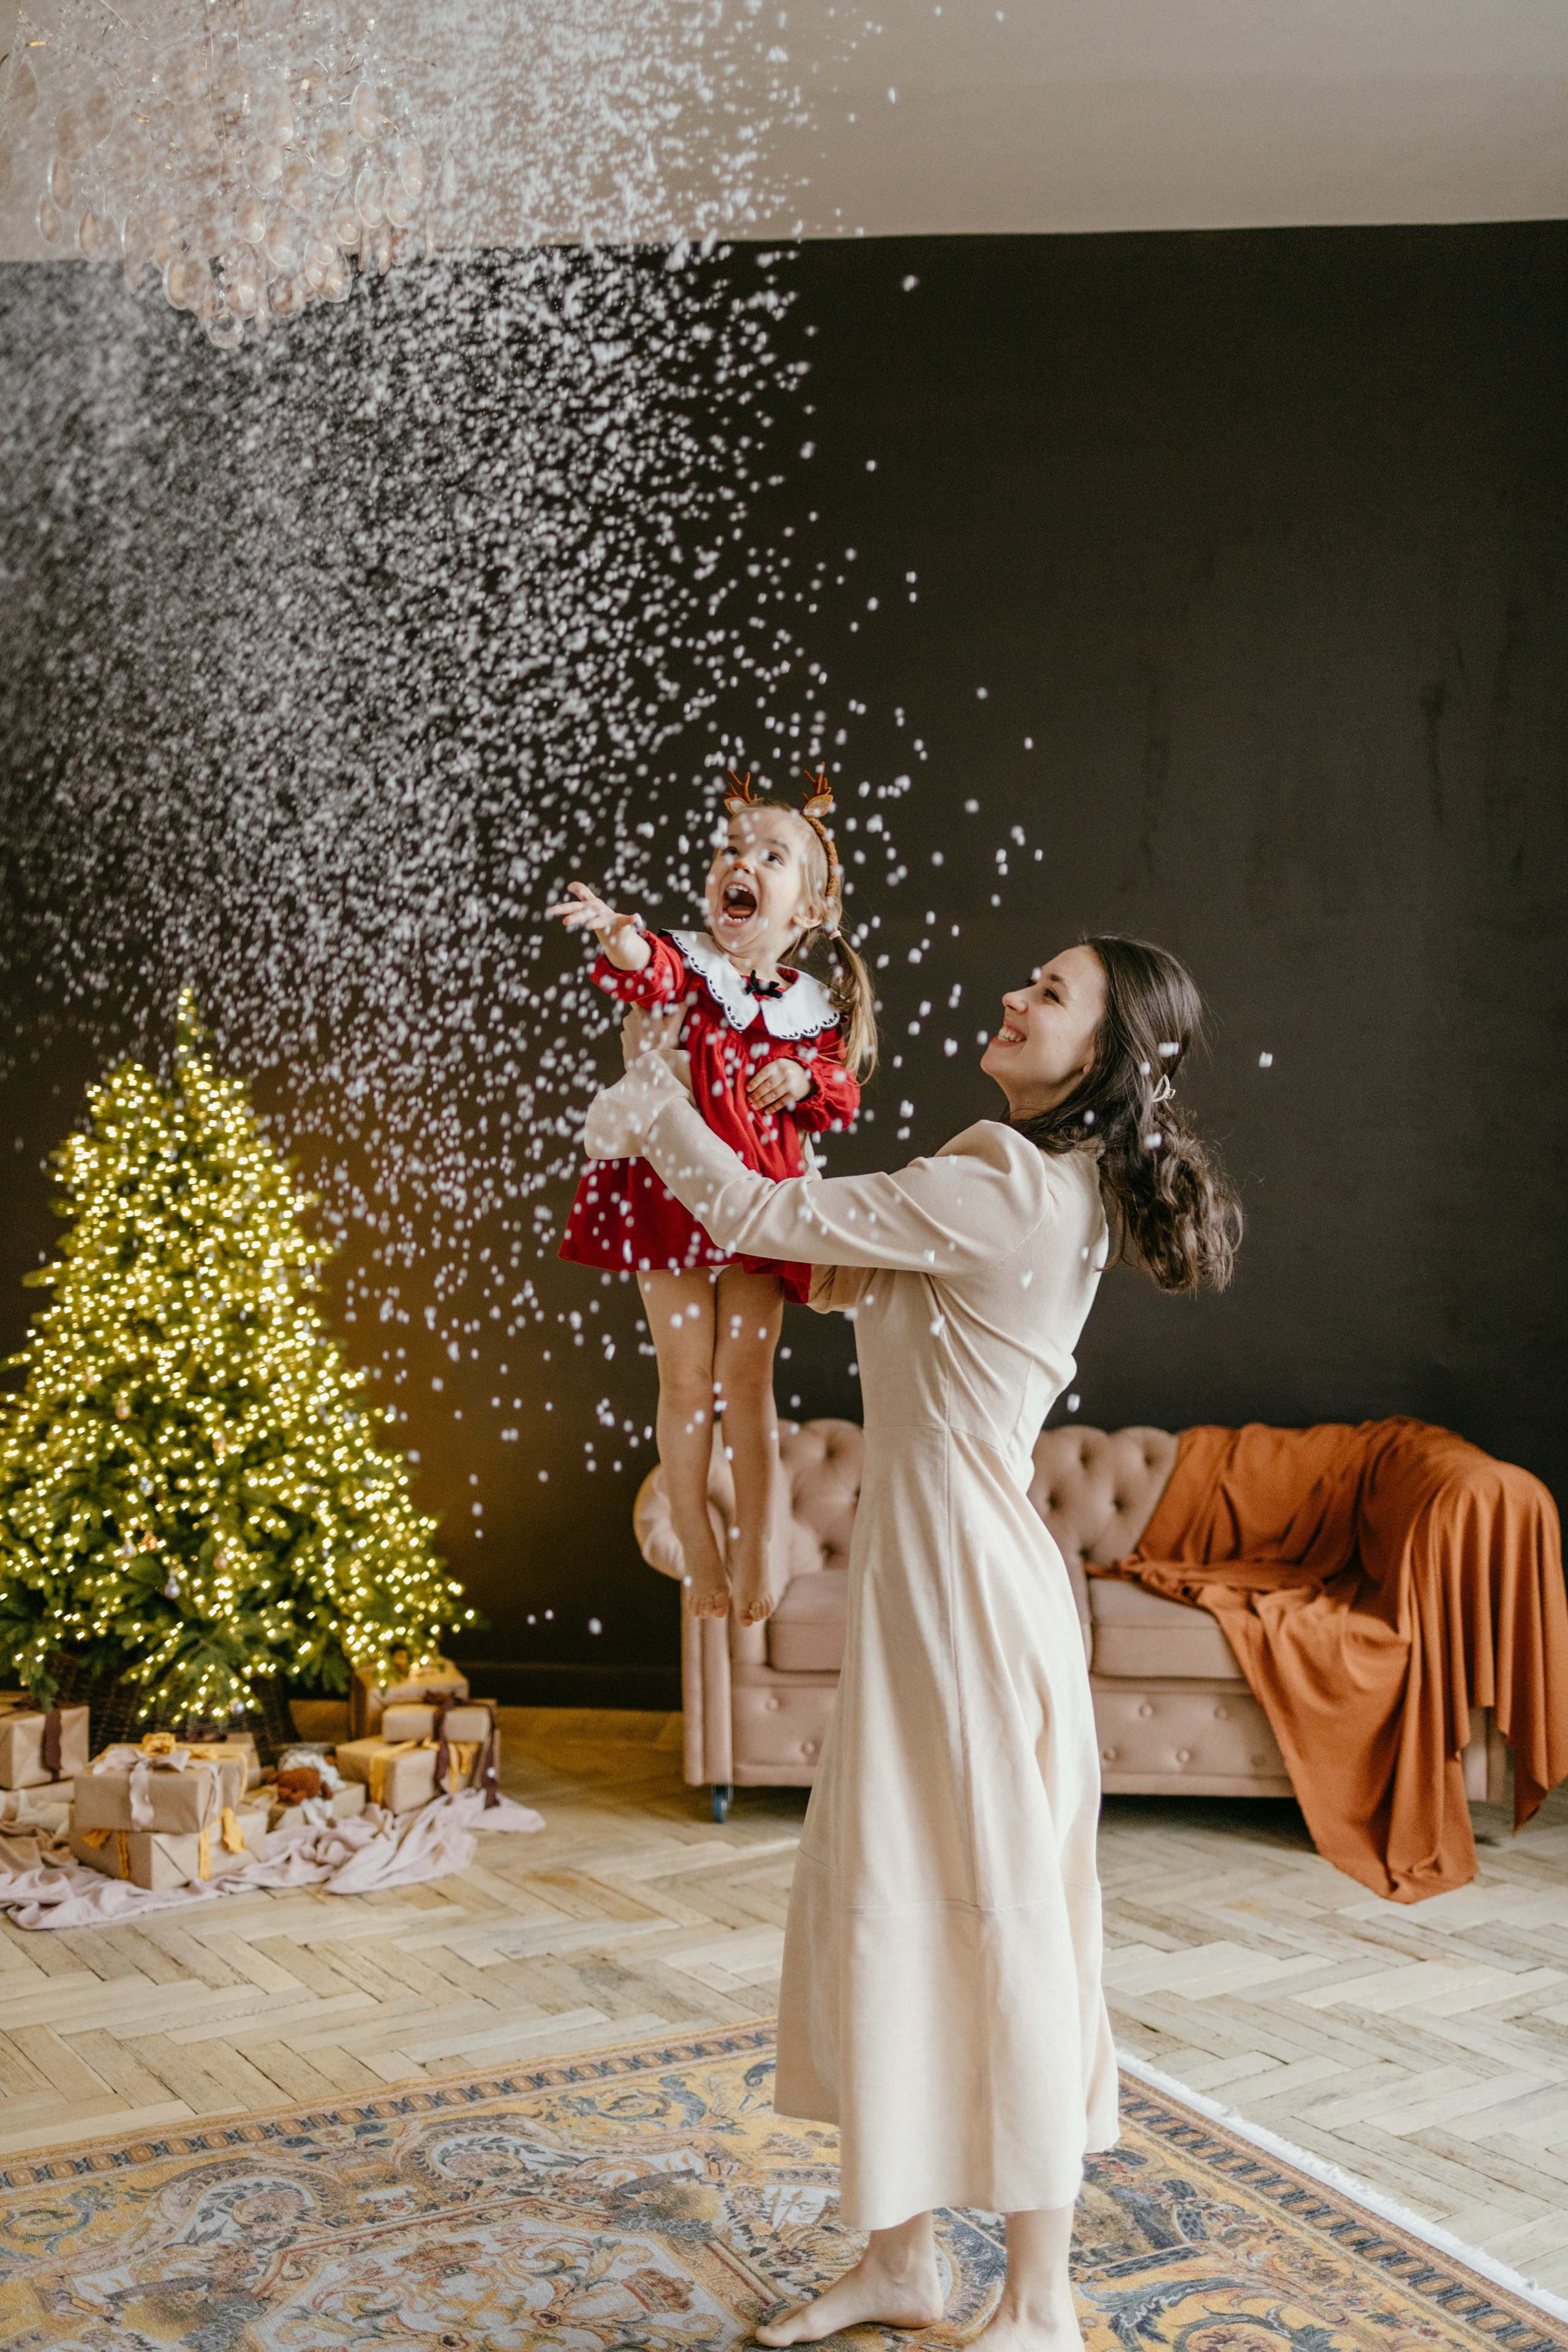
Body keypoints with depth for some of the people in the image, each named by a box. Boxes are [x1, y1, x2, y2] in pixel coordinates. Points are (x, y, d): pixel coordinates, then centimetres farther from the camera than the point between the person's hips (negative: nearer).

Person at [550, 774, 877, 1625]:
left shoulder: (811, 1009, 3)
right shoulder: (685, 964, -5)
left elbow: (841, 1098, 12)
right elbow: (648, 972, -29)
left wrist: (807, 1081, -10)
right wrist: (621, 935, -51)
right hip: (672, 1194, -1)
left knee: (747, 1377, 3)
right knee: (686, 1377, 5)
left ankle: (754, 1551, 13)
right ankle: (697, 1549, 20)